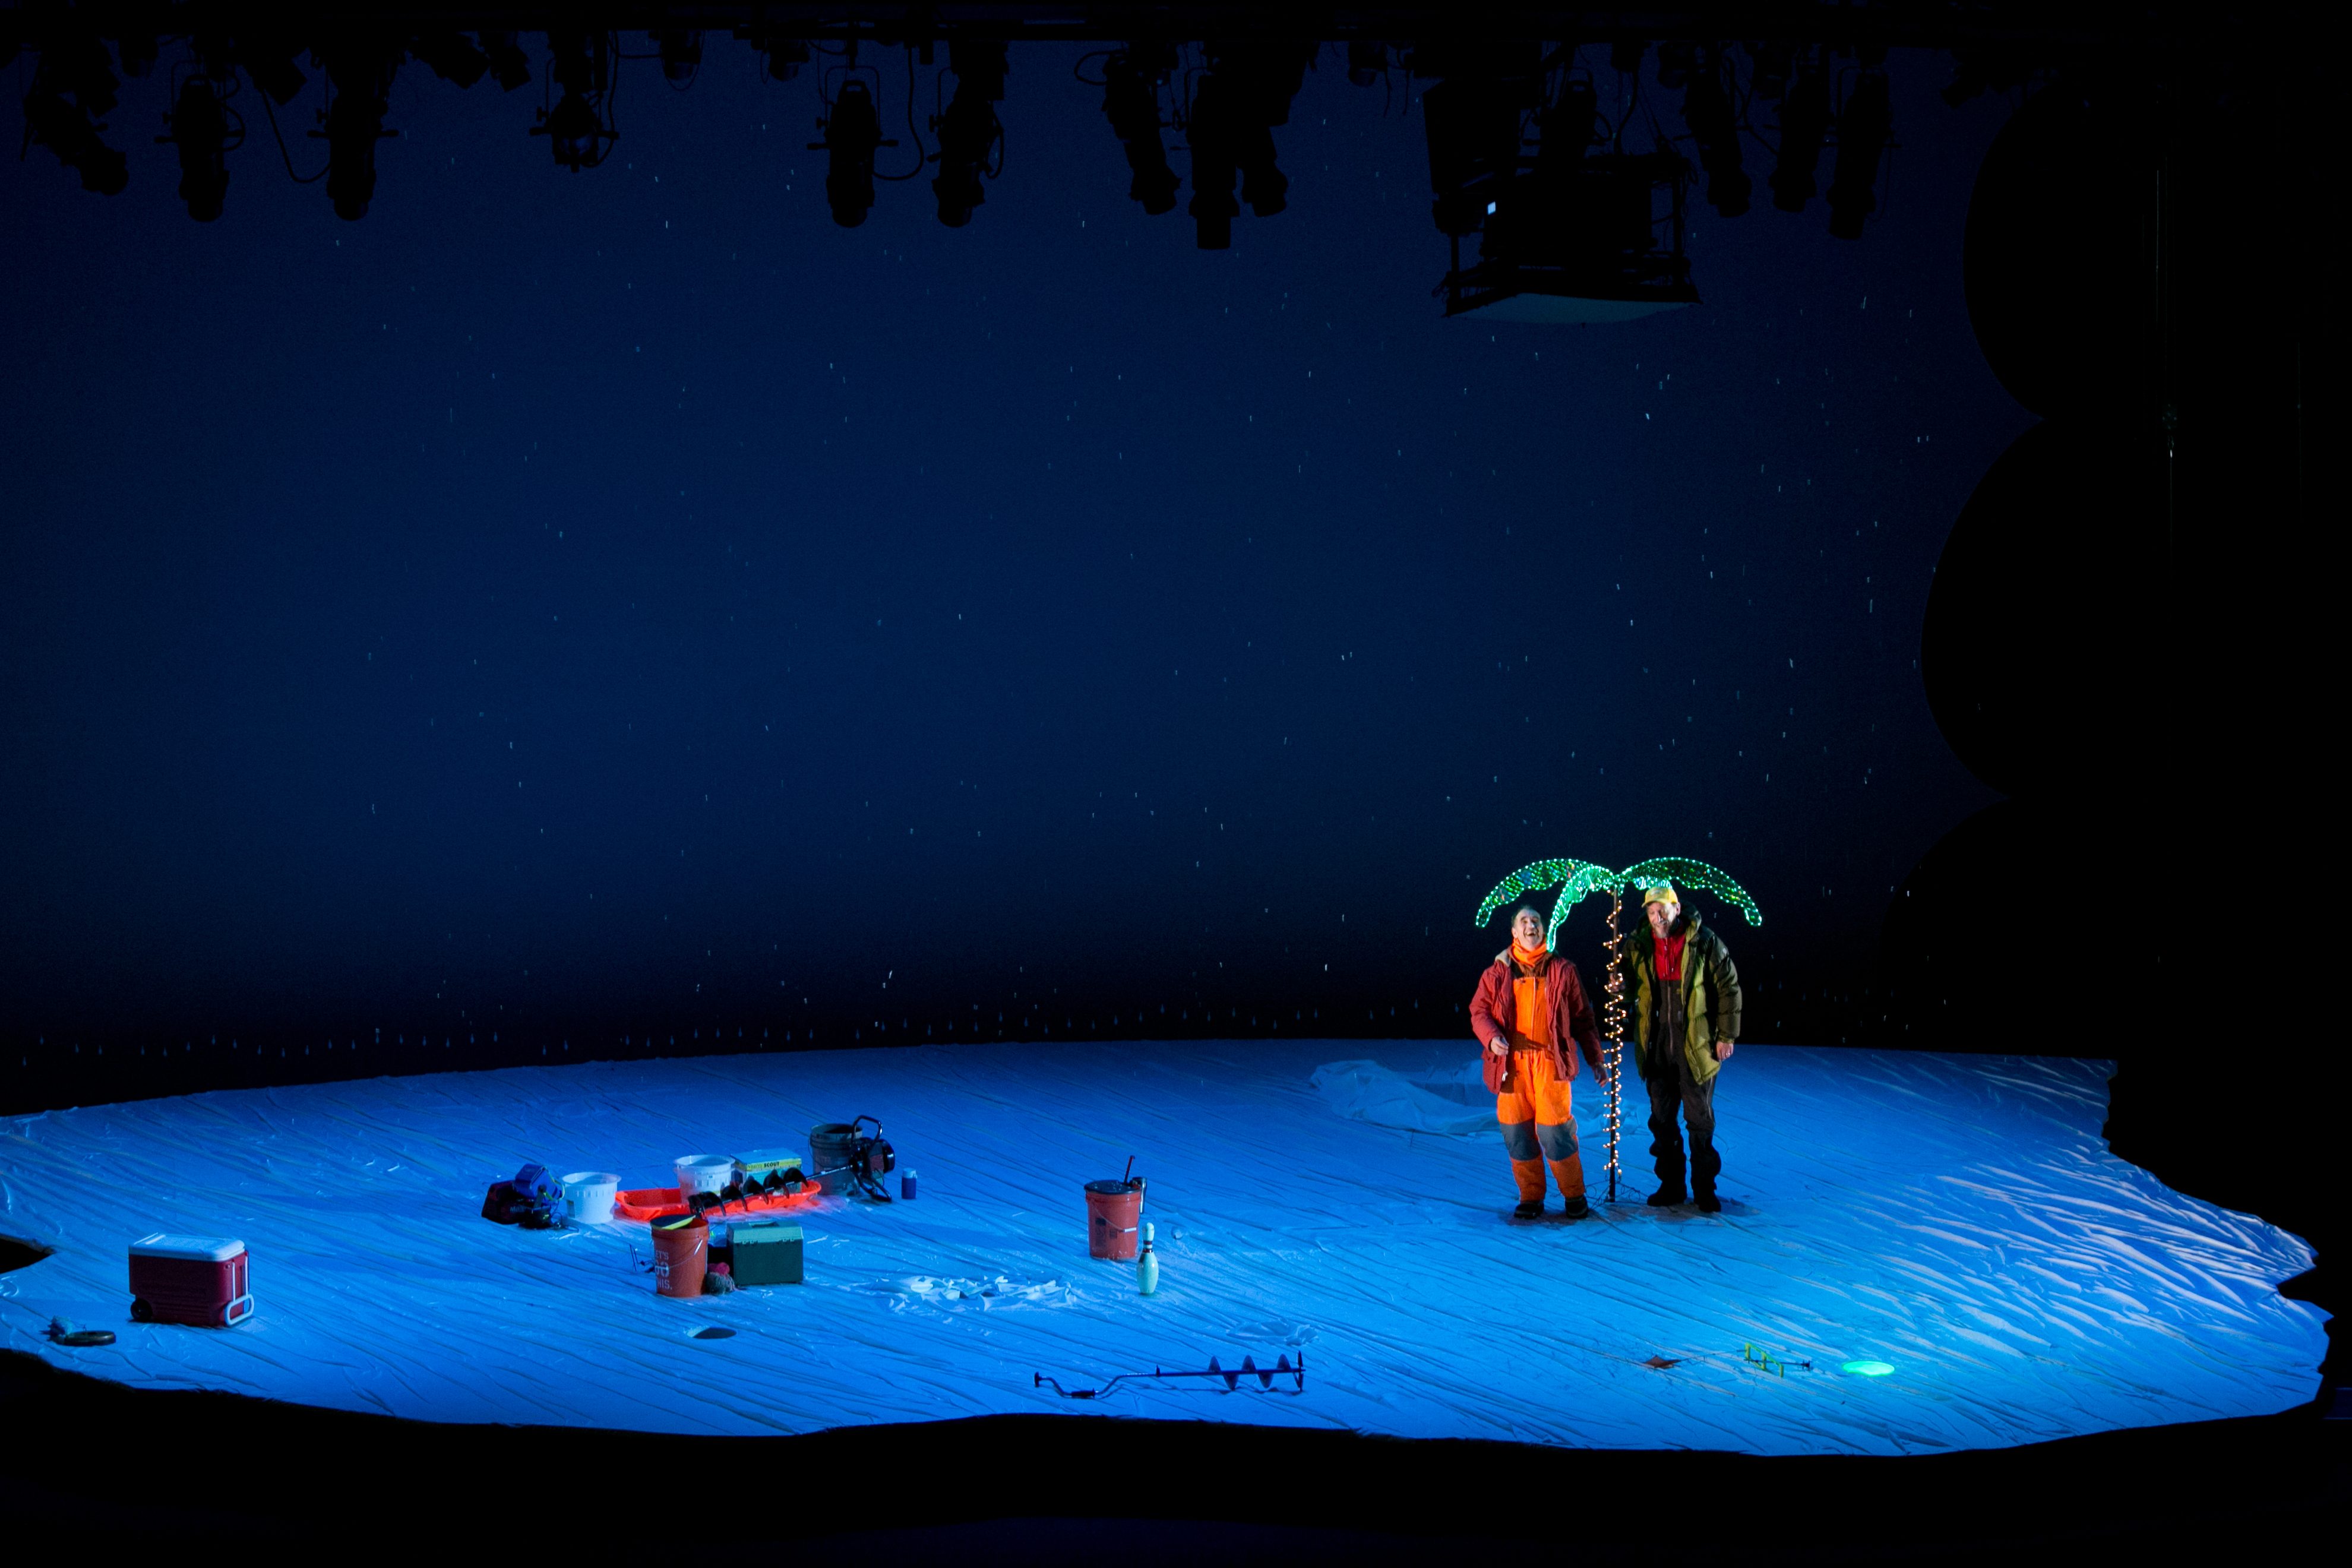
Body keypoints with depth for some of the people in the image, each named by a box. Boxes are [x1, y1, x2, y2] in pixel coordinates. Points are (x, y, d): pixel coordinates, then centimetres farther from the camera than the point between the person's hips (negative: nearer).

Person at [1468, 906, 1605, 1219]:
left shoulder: (1562, 971, 8)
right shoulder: (1497, 973, 9)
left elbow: (1582, 1018, 12)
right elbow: (1479, 1011, 7)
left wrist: (1595, 1059, 9)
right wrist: (1491, 1037, -14)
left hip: (1550, 1061, -2)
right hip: (1511, 1063, 2)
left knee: (1555, 1130, -7)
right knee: (1517, 1134, 3)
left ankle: (1574, 1196, 10)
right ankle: (1530, 1198, 17)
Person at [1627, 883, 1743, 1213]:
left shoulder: (1705, 944, -7)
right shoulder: (1640, 946, 3)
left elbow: (1729, 990, -2)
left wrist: (1726, 1036, -4)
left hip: (1697, 1046, -4)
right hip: (1657, 1046, 4)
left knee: (1700, 1119, 2)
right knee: (1662, 1119, 9)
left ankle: (1705, 1189, 12)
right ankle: (1671, 1185, 21)